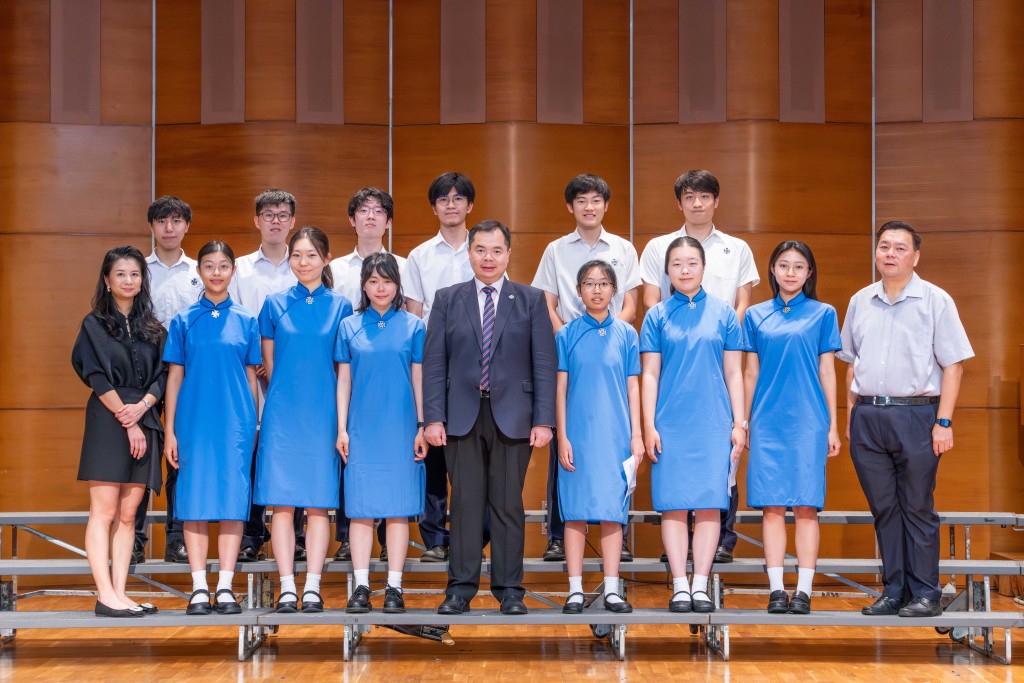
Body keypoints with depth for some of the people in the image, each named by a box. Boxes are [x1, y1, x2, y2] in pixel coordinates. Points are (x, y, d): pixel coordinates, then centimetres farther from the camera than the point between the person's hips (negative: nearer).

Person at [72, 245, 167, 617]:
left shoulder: (152, 328, 15)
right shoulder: (95, 325, 3)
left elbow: (163, 376, 8)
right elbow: (97, 377, -5)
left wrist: (142, 406, -11)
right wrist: (126, 420, -11)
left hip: (144, 420, 4)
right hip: (107, 421, -4)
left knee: (127, 514, 3)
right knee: (104, 511, -7)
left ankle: (119, 593, 4)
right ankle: (105, 596, -9)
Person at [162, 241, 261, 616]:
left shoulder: (246, 321, 8)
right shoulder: (184, 320, 6)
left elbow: (251, 377, 10)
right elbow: (175, 376, 6)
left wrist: (254, 426, 6)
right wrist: (170, 430, 1)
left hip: (236, 423, 0)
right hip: (194, 422, 0)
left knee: (233, 500, -1)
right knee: (195, 500, 0)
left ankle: (225, 587, 5)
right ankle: (199, 588, 5)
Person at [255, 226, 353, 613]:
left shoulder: (340, 306, 5)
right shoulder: (275, 305, 6)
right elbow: (268, 364, 12)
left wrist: (343, 420, 5)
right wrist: (287, 393, 9)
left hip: (324, 413, 0)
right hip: (283, 412, 0)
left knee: (319, 502, 0)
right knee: (282, 501, -3)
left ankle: (313, 587, 4)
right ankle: (287, 587, 1)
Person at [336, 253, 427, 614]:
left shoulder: (413, 326, 5)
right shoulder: (350, 327, 7)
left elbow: (418, 380, 6)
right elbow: (344, 381, 8)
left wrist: (422, 427, 1)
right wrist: (342, 428, 2)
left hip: (400, 430, -1)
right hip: (362, 430, 1)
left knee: (399, 508, 0)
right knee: (361, 508, 0)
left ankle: (394, 587, 5)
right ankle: (361, 586, 4)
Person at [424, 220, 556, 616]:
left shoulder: (531, 300, 7)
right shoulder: (447, 300, 9)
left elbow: (544, 364, 2)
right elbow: (434, 363, 5)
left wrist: (543, 420, -6)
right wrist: (433, 418, -4)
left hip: (513, 417, 0)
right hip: (462, 416, 1)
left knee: (509, 505, 3)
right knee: (466, 503, 2)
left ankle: (509, 590, 9)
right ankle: (461, 588, 8)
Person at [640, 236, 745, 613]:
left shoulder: (723, 313, 7)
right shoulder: (657, 316, 5)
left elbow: (733, 372, 7)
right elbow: (650, 374, 4)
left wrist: (739, 423, 2)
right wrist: (649, 426, -3)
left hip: (714, 424, 0)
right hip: (670, 424, 0)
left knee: (709, 505, -1)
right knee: (673, 505, -1)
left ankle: (701, 585, 5)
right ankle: (679, 586, 5)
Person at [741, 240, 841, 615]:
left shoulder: (822, 314, 6)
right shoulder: (756, 316, 10)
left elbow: (826, 372, 5)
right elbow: (751, 373, 12)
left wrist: (832, 426, 2)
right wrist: (742, 423, 10)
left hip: (808, 421, -1)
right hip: (768, 422, 1)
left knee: (805, 505, -2)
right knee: (772, 506, 0)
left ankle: (803, 590, 2)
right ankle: (776, 590, 4)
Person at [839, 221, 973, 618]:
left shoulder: (935, 301, -2)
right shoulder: (860, 302, 11)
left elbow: (953, 364, -5)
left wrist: (944, 422, -11)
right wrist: (851, 415, 12)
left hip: (915, 413, -4)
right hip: (867, 417, 4)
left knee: (917, 508, 0)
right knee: (883, 508, 8)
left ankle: (925, 595, 7)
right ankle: (893, 592, 16)